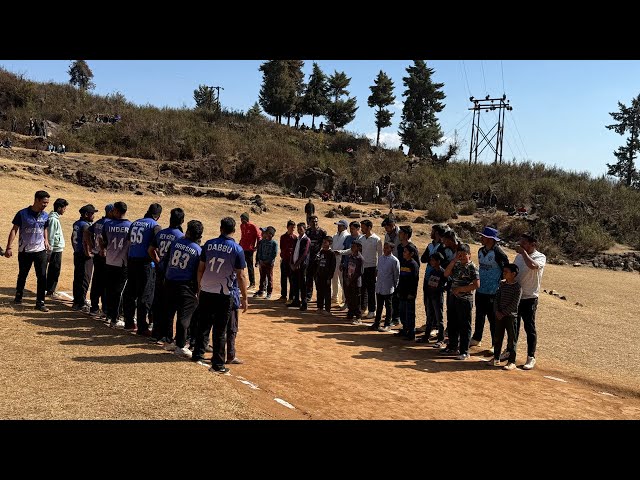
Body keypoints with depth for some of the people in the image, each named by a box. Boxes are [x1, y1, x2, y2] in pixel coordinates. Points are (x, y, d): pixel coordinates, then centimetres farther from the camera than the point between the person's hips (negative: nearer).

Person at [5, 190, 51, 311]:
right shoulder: (23, 214, -10)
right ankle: (18, 296, 36)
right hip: (24, 251, -2)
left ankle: (40, 303, 2)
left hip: (40, 251, 2)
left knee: (42, 277, -4)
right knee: (22, 275, 13)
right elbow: (14, 230, -7)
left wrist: (46, 241, 6)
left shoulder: (45, 216, 2)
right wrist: (9, 247, -11)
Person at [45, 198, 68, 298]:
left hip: (57, 249, 10)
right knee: (55, 271, -3)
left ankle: (50, 289, 22)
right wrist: (50, 252, -19)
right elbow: (50, 236, -18)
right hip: (56, 249, -10)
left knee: (53, 271, 15)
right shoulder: (53, 219, -16)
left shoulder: (55, 218, 14)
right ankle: (50, 291, 3)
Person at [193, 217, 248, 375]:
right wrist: (244, 298, -3)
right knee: (220, 330, 5)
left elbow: (200, 269, 5)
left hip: (205, 292, 3)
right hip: (224, 295, -3)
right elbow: (240, 276, -9)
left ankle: (197, 355, 28)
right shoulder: (237, 249, -8)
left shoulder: (209, 244, 2)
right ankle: (217, 364, 10)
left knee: (203, 326, 18)